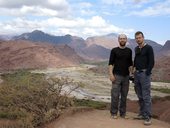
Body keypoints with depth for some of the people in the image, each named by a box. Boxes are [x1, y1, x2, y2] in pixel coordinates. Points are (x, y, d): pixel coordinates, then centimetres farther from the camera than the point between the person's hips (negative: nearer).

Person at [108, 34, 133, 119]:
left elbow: (130, 64, 14)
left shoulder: (129, 51, 9)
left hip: (126, 76, 4)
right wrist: (111, 74, -14)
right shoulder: (114, 50, -2)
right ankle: (114, 113, 10)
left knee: (124, 95, 8)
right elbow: (110, 63, -5)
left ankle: (123, 113, 18)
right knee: (115, 95, -3)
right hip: (117, 76, -4)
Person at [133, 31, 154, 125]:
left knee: (146, 96, -7)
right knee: (140, 96, 11)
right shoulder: (136, 49, 13)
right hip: (137, 73, 7)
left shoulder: (148, 48, -7)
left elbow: (152, 62, -11)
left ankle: (147, 117, -2)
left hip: (144, 73, -7)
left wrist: (147, 74, -15)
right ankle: (142, 114, 21)